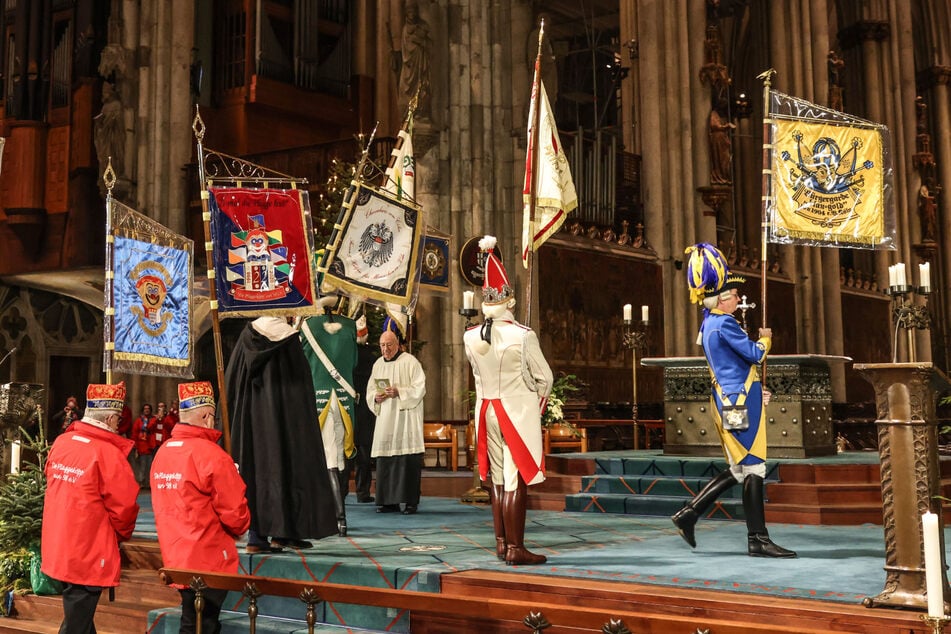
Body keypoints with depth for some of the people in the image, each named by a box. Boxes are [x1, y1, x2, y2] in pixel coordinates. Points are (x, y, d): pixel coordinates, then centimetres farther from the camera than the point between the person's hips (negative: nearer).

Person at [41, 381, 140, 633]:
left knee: (79, 612, 22)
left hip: (57, 548, 7)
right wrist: (122, 534, 6)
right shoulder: (108, 453, -19)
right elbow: (123, 506, -14)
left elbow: (56, 485, 11)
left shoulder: (61, 443, 1)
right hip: (88, 556, -7)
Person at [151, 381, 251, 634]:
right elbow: (235, 512, -15)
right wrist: (239, 528, 5)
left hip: (176, 558, 8)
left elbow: (167, 506, 12)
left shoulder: (162, 452, 5)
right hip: (208, 562, -7)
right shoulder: (210, 455, -18)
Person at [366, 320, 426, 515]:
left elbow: (419, 389, -7)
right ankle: (389, 501, 8)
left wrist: (399, 392, -19)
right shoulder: (378, 364, 16)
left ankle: (411, 502, -3)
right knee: (384, 460, 2)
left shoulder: (410, 362, -2)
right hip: (385, 418, 5)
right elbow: (370, 391, 19)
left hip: (406, 418, -5)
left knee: (408, 459, -7)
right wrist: (376, 397, -3)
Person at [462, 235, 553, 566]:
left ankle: (501, 542, 22)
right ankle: (515, 548, 1)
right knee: (517, 482, -2)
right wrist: (537, 402, 11)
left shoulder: (470, 337, -2)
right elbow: (544, 378, -5)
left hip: (486, 410, 5)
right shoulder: (523, 336, -15)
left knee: (497, 478, 14)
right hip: (519, 411, -5)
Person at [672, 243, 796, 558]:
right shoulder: (724, 324, -15)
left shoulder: (709, 324, 16)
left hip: (730, 402, 10)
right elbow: (754, 354, -14)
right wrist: (765, 339, 7)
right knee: (753, 469, -5)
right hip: (741, 403, -10)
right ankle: (758, 540, 0)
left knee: (739, 470, 15)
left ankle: (689, 514, 15)